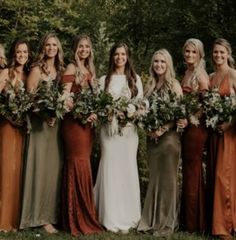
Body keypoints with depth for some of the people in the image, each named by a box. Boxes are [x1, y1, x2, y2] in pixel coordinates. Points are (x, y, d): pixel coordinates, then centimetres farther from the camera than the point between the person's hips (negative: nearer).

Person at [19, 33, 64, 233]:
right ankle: (41, 217, -1)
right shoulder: (37, 69, -3)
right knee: (41, 167, -5)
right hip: (40, 122, -6)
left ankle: (52, 214, 15)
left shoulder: (61, 70, 13)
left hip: (57, 122, 6)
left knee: (55, 167, 6)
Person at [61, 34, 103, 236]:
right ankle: (77, 219, -1)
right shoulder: (71, 68, -2)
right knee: (78, 165, -8)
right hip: (74, 121, -7)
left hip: (88, 122, 7)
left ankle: (86, 217, 14)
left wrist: (93, 114, 0)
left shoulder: (90, 70, 19)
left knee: (84, 165, 8)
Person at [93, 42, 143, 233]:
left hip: (129, 129, 1)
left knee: (127, 169, 0)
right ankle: (111, 219, 3)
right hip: (109, 128, 0)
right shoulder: (104, 80, 10)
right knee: (110, 169, -3)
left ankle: (126, 219, 6)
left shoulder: (135, 79, 12)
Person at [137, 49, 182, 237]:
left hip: (168, 135, -5)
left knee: (167, 178, -1)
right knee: (154, 178, 11)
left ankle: (167, 223, 7)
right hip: (152, 137, 5)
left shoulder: (174, 84, -4)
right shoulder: (150, 85, 12)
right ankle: (152, 220, 20)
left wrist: (163, 129, -17)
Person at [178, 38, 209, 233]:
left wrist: (189, 120, -21)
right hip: (187, 127, 8)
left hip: (196, 128, -8)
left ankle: (194, 223, 8)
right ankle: (189, 220, 22)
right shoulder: (187, 74, 15)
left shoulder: (200, 75, -10)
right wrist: (181, 119, 5)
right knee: (189, 171, 12)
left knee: (192, 172, -2)